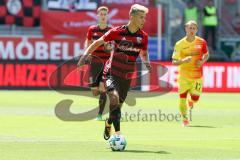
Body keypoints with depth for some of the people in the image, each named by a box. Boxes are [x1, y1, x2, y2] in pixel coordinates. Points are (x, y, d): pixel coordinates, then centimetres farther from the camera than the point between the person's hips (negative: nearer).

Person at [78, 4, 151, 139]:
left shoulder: (143, 36, -1)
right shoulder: (117, 32, -11)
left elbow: (144, 53, 16)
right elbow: (99, 42, -1)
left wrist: (147, 62, -5)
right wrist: (85, 55, -7)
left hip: (127, 77, 4)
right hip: (112, 72, -4)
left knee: (118, 106, 9)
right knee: (114, 97, -28)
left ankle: (109, 124, 40)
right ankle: (117, 132, -26)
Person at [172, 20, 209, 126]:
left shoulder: (202, 42, -4)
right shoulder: (179, 44, -9)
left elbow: (206, 54, 13)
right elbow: (174, 62, -7)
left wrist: (202, 61, -9)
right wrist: (183, 60, -27)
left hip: (197, 76, 1)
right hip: (184, 75, -1)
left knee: (195, 98, -2)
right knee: (182, 98, -4)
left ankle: (190, 101, 36)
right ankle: (184, 119, 15)